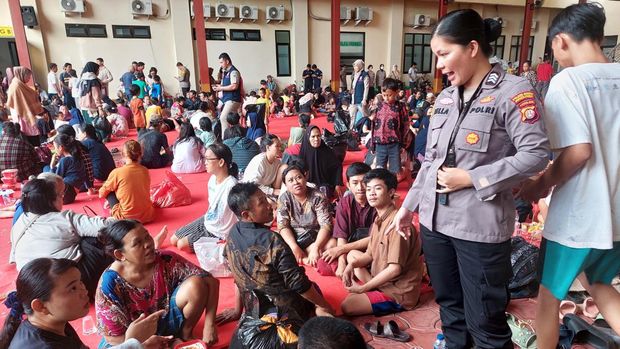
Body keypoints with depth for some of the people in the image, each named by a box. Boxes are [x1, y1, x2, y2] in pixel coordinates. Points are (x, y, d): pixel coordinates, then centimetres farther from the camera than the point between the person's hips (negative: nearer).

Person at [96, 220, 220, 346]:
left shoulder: (166, 260, -22)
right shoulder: (110, 284, -25)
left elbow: (211, 281, -21)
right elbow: (114, 337, -18)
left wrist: (209, 325, -27)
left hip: (167, 321, 2)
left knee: (196, 285, -24)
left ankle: (185, 334, 1)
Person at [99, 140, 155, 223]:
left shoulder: (117, 172, -12)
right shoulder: (145, 170, -1)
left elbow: (101, 194, 3)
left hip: (127, 218, -5)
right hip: (148, 216, 5)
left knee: (109, 192, 13)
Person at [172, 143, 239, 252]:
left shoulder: (231, 185, -32)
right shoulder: (213, 178, -5)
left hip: (218, 234, -8)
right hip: (207, 222, 9)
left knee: (182, 245, -8)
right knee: (173, 240, 13)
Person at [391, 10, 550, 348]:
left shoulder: (513, 90, -8)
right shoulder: (444, 98, 10)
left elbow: (535, 153, -14)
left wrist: (471, 178, -16)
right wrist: (407, 206, 14)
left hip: (480, 226, -6)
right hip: (434, 221, 6)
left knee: (484, 320, 7)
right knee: (449, 305, 20)